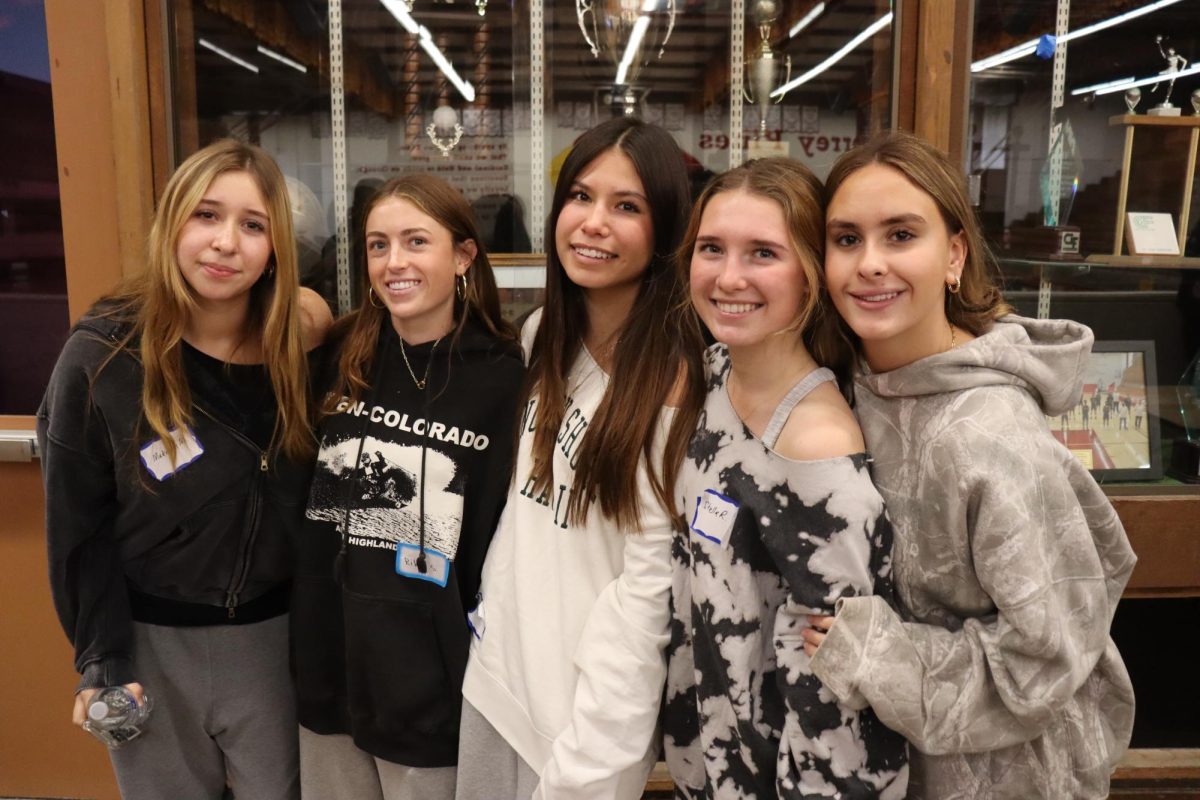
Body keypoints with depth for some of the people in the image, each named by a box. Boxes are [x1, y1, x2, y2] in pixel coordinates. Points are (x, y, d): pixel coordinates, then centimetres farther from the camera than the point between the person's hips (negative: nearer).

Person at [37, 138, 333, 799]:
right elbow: (76, 526, -7)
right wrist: (102, 661, -7)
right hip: (150, 642, -1)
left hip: (273, 635, 2)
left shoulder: (299, 347, -8)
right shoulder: (103, 356, -14)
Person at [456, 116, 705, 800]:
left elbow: (649, 577, -18)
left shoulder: (675, 374, -17)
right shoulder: (543, 334, 2)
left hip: (590, 700, -6)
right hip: (496, 667, 6)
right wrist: (493, 610, 5)